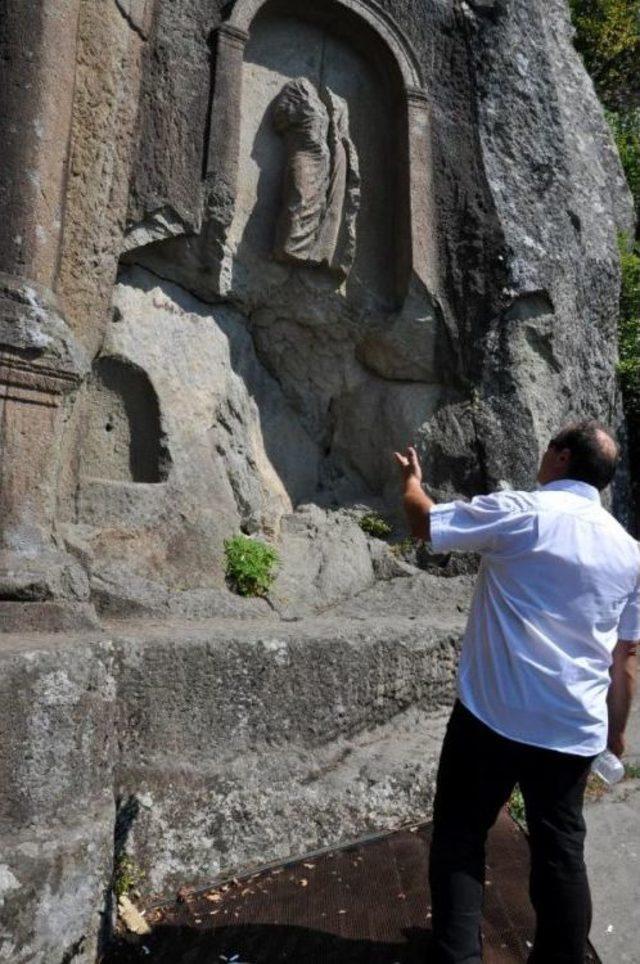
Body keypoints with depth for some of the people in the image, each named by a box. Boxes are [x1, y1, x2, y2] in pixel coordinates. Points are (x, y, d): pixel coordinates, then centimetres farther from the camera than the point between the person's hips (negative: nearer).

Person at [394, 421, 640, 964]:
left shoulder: (519, 512, -12)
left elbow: (424, 523, -3)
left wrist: (411, 480, 17)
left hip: (493, 717, -5)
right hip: (574, 731, 5)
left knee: (459, 838, 12)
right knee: (561, 851, 19)